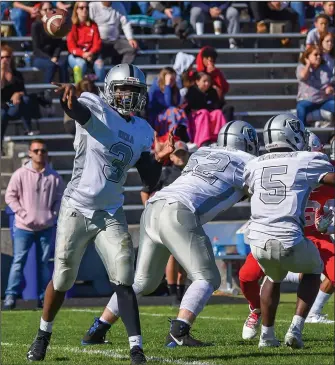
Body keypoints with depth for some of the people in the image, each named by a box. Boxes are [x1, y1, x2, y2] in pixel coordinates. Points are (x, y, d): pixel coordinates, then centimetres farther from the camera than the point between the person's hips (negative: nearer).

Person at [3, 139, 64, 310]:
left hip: (46, 227, 2)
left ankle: (43, 297, 14)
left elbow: (60, 198, 8)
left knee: (44, 262, 8)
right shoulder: (20, 174, -6)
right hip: (24, 227, -2)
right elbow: (10, 196, -3)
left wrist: (52, 215, -5)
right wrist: (23, 214, -10)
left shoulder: (54, 177, 0)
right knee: (18, 261, -5)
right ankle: (11, 296, -6)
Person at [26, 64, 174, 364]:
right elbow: (78, 109, -37)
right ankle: (43, 334, 31)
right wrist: (69, 97, -61)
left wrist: (159, 159, -10)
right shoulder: (96, 108, -11)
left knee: (123, 280, -8)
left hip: (110, 215, 4)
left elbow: (150, 180, 11)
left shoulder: (143, 132, 6)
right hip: (76, 209, -3)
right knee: (62, 280, 8)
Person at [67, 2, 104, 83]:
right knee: (81, 63, -37)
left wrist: (91, 53, -17)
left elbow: (97, 44, 4)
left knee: (99, 63, -31)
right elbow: (71, 47, -5)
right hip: (76, 56, -2)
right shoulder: (72, 25, 1)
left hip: (91, 54, 2)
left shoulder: (93, 25, 11)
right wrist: (83, 54, -21)